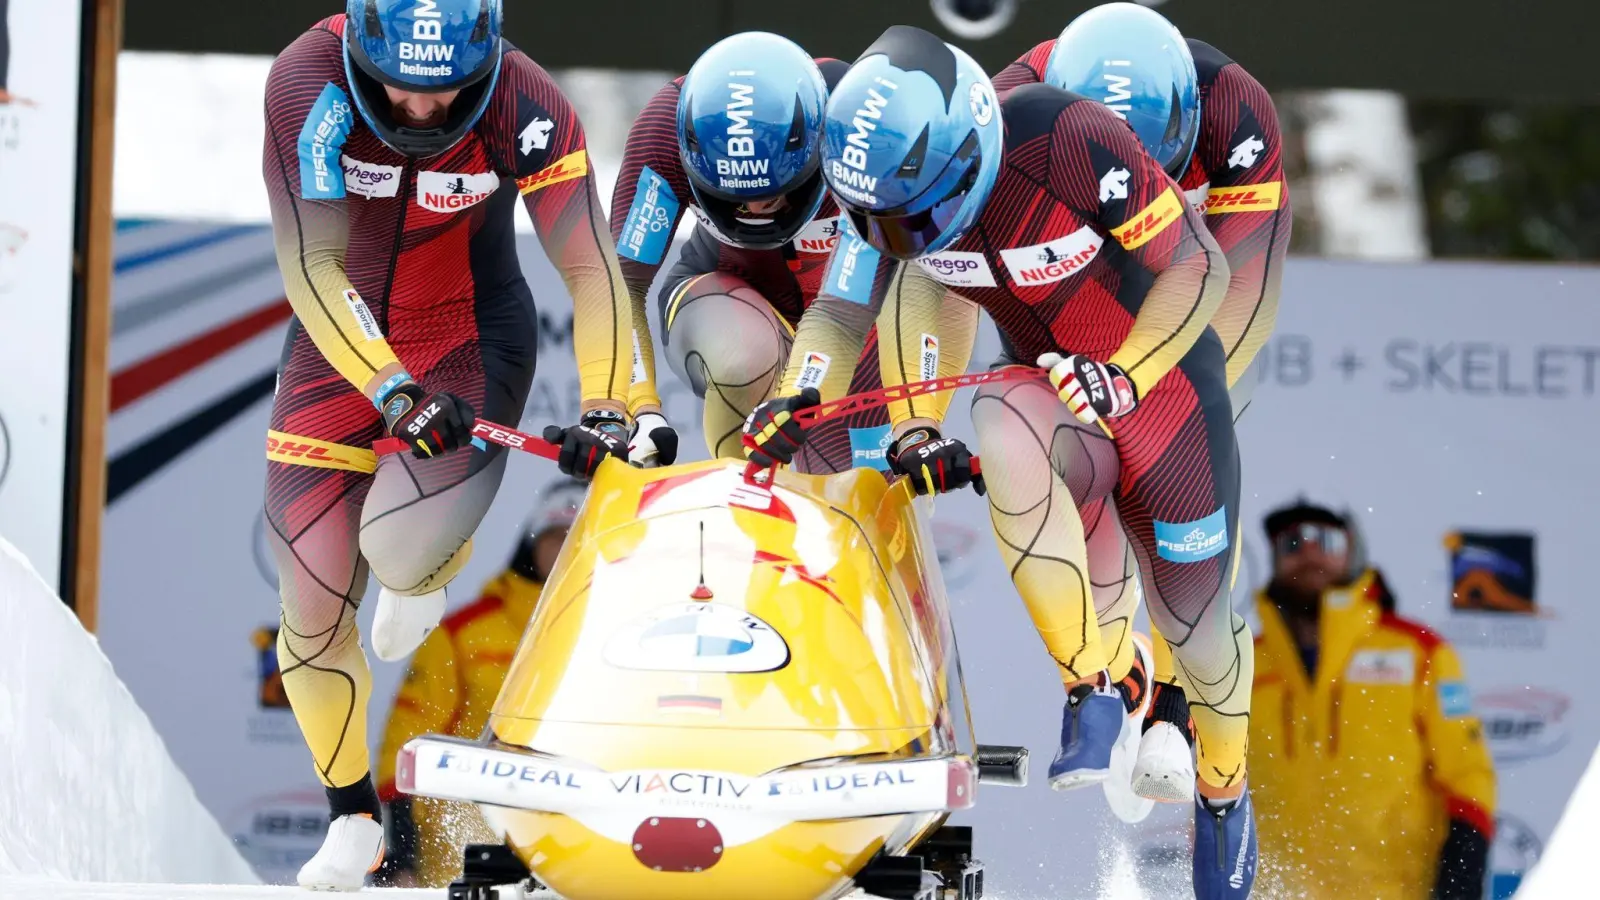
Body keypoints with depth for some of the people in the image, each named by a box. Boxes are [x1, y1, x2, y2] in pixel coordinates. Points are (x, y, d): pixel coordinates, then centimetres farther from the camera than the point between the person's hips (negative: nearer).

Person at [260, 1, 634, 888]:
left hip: (471, 347, -1)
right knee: (311, 604, -2)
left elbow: (589, 265, -19)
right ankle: (352, 817, 19)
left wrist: (603, 406, -27)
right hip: (341, 347, 1)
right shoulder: (308, 82, -25)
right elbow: (311, 264, -26)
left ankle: (427, 565, 13)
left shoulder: (525, 106, -23)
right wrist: (393, 393, -34)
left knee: (402, 547, -26)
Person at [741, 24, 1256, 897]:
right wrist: (800, 390, -25)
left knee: (1194, 626, 7)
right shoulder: (889, 183, -18)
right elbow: (841, 311, -6)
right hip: (1058, 397, 3)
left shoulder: (1074, 143, -32)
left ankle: (1225, 795, 40)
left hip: (1162, 378, -3)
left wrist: (1126, 378, -32)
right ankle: (1093, 685, -22)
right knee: (1001, 429, -34)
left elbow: (1198, 268, -22)